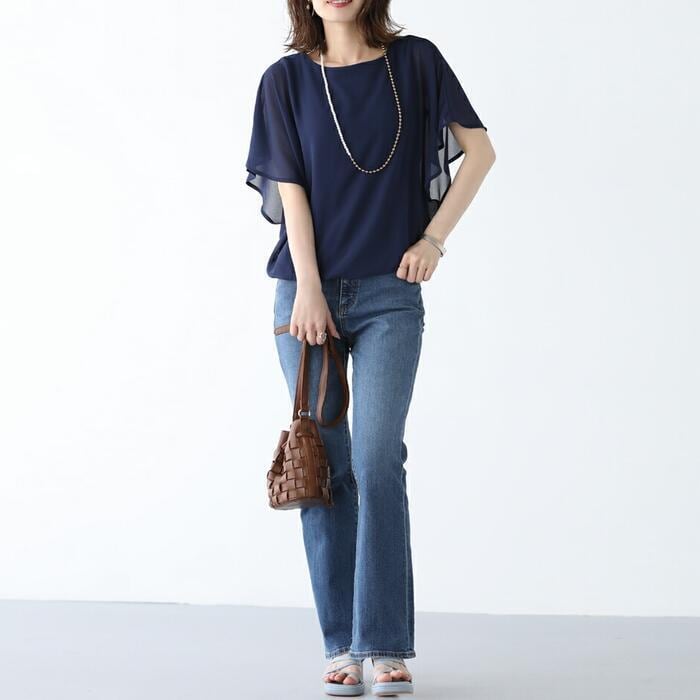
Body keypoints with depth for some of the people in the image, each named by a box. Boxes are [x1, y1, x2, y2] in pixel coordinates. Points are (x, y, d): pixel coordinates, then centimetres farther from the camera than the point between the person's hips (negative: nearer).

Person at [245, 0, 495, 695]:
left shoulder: (416, 61, 5)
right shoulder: (286, 78, 5)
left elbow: (480, 150, 8)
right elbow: (291, 187, -1)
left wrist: (434, 238, 0)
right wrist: (308, 288, -8)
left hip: (390, 293, -1)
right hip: (308, 289, 1)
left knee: (377, 461, -11)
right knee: (326, 467, 2)